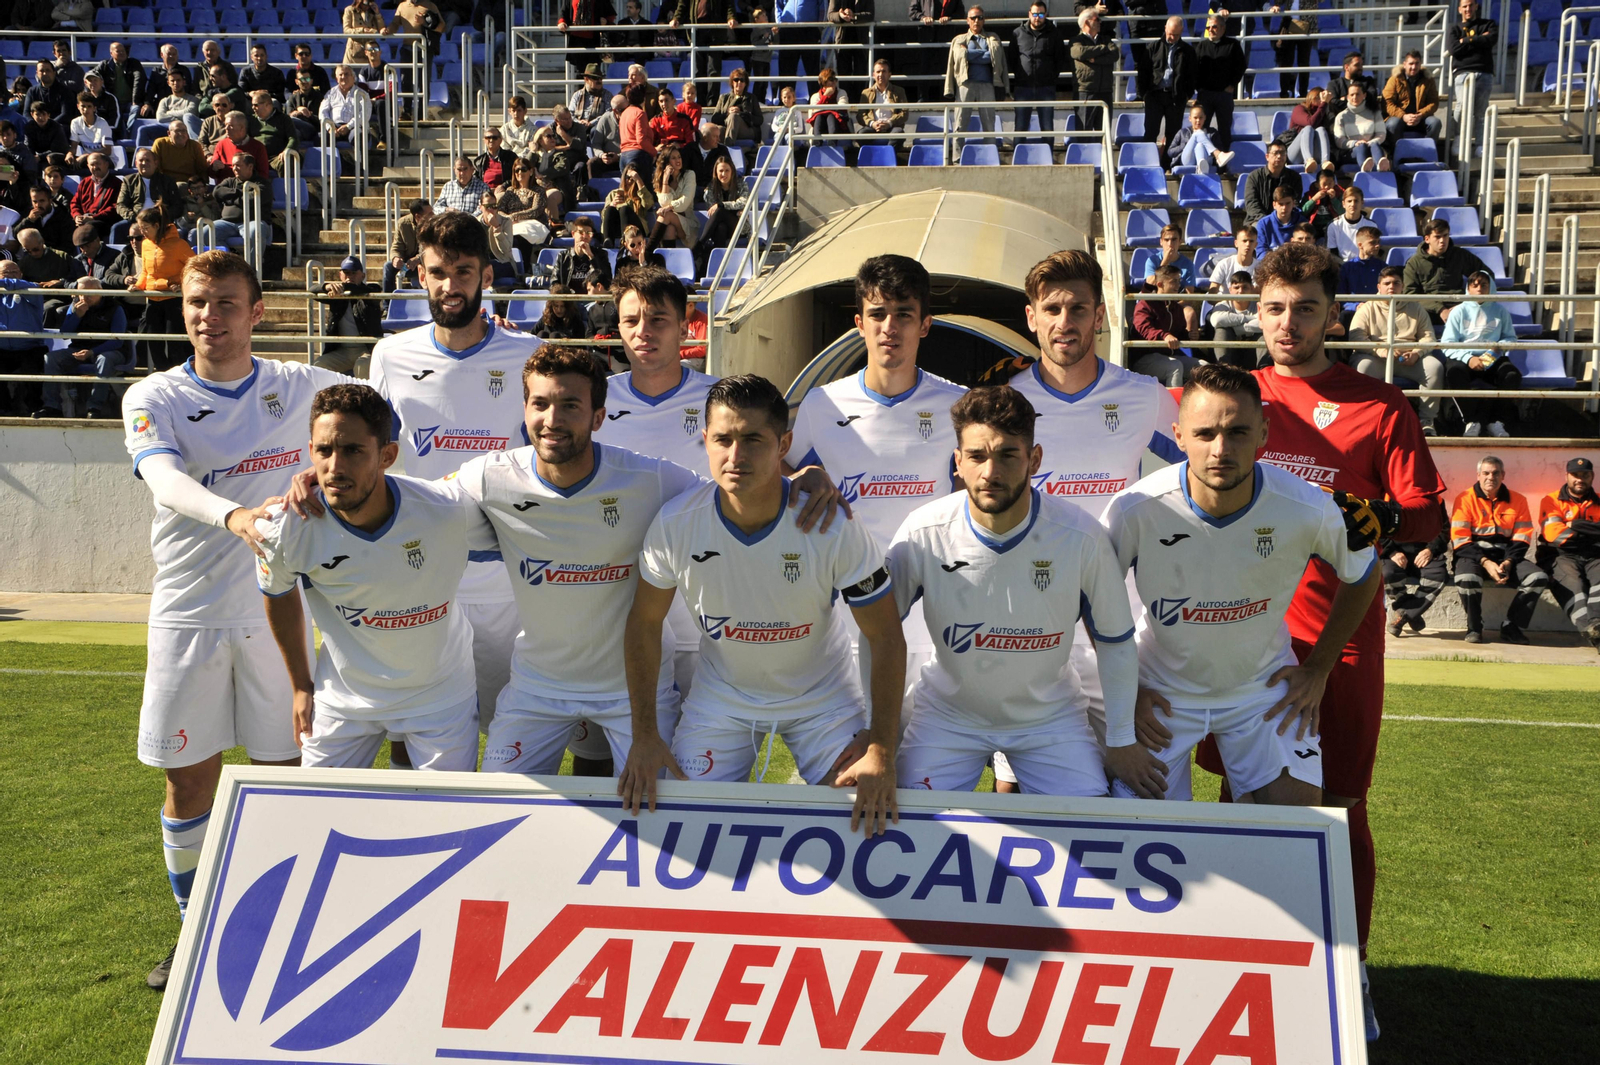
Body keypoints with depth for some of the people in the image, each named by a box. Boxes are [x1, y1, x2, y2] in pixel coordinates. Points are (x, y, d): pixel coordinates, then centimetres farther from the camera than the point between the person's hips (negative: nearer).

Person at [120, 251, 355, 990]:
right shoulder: (153, 398, -2)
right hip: (186, 614, 0)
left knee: (287, 772, 3)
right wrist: (234, 516, -41)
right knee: (190, 783, 7)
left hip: (275, 609, 0)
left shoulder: (300, 387, 2)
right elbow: (166, 482, -23)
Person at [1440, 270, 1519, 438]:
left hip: (1492, 360, 2)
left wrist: (1499, 345, -9)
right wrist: (1468, 358, -18)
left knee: (1512, 375, -30)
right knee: (1454, 373, -37)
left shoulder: (1500, 311, 15)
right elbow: (1446, 344, -2)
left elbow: (1511, 338, 15)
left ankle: (1496, 421, -15)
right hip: (1463, 358, -2)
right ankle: (1472, 420, -24)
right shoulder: (1459, 311, 8)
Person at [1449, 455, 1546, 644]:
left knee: (1539, 578, -21)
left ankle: (1511, 626, -5)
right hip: (1474, 555, -3)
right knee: (1466, 579, -36)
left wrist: (1507, 563, -12)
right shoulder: (1465, 499, -1)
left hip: (1507, 556, 3)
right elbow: (1460, 540, -7)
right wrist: (1486, 563, -18)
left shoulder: (1517, 500, 9)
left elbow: (1522, 539, 5)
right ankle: (1474, 627, -10)